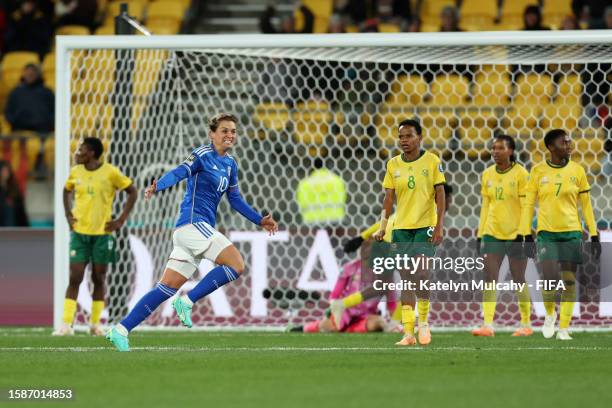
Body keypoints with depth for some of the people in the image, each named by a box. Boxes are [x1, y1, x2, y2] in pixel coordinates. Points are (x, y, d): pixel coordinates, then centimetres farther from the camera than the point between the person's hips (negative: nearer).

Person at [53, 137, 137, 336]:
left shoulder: (110, 172, -7)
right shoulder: (75, 172, 4)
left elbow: (132, 192, 1)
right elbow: (67, 191, 24)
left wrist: (121, 220, -4)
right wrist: (68, 215, 11)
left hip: (102, 232, -2)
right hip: (79, 232, 2)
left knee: (98, 279, 5)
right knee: (74, 278, -5)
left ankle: (95, 324, 15)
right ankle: (66, 325, -6)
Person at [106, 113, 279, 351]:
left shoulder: (230, 164, 19)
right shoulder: (203, 155, -6)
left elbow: (235, 199, 29)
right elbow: (180, 172, -23)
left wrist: (260, 220, 28)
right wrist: (157, 186, -42)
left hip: (202, 228, 8)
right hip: (193, 222, -8)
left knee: (167, 288, 4)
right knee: (236, 265, -17)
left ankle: (121, 330, 3)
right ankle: (187, 302, -10)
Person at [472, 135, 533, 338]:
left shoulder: (520, 174, -7)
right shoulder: (487, 175, 8)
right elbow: (485, 206, 14)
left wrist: (525, 233, -13)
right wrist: (480, 234, 11)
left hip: (515, 234, -5)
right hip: (492, 233, 5)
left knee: (519, 279, 4)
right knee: (489, 278, -6)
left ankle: (526, 324, 15)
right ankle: (488, 325, -10)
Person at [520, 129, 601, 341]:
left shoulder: (577, 170, 2)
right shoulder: (538, 171, 0)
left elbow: (586, 204, 7)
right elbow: (528, 204, 4)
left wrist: (594, 236, 3)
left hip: (572, 232, 1)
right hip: (547, 233, -1)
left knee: (569, 281, 0)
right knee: (550, 279, -14)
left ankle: (564, 329, 10)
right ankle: (550, 313, 15)